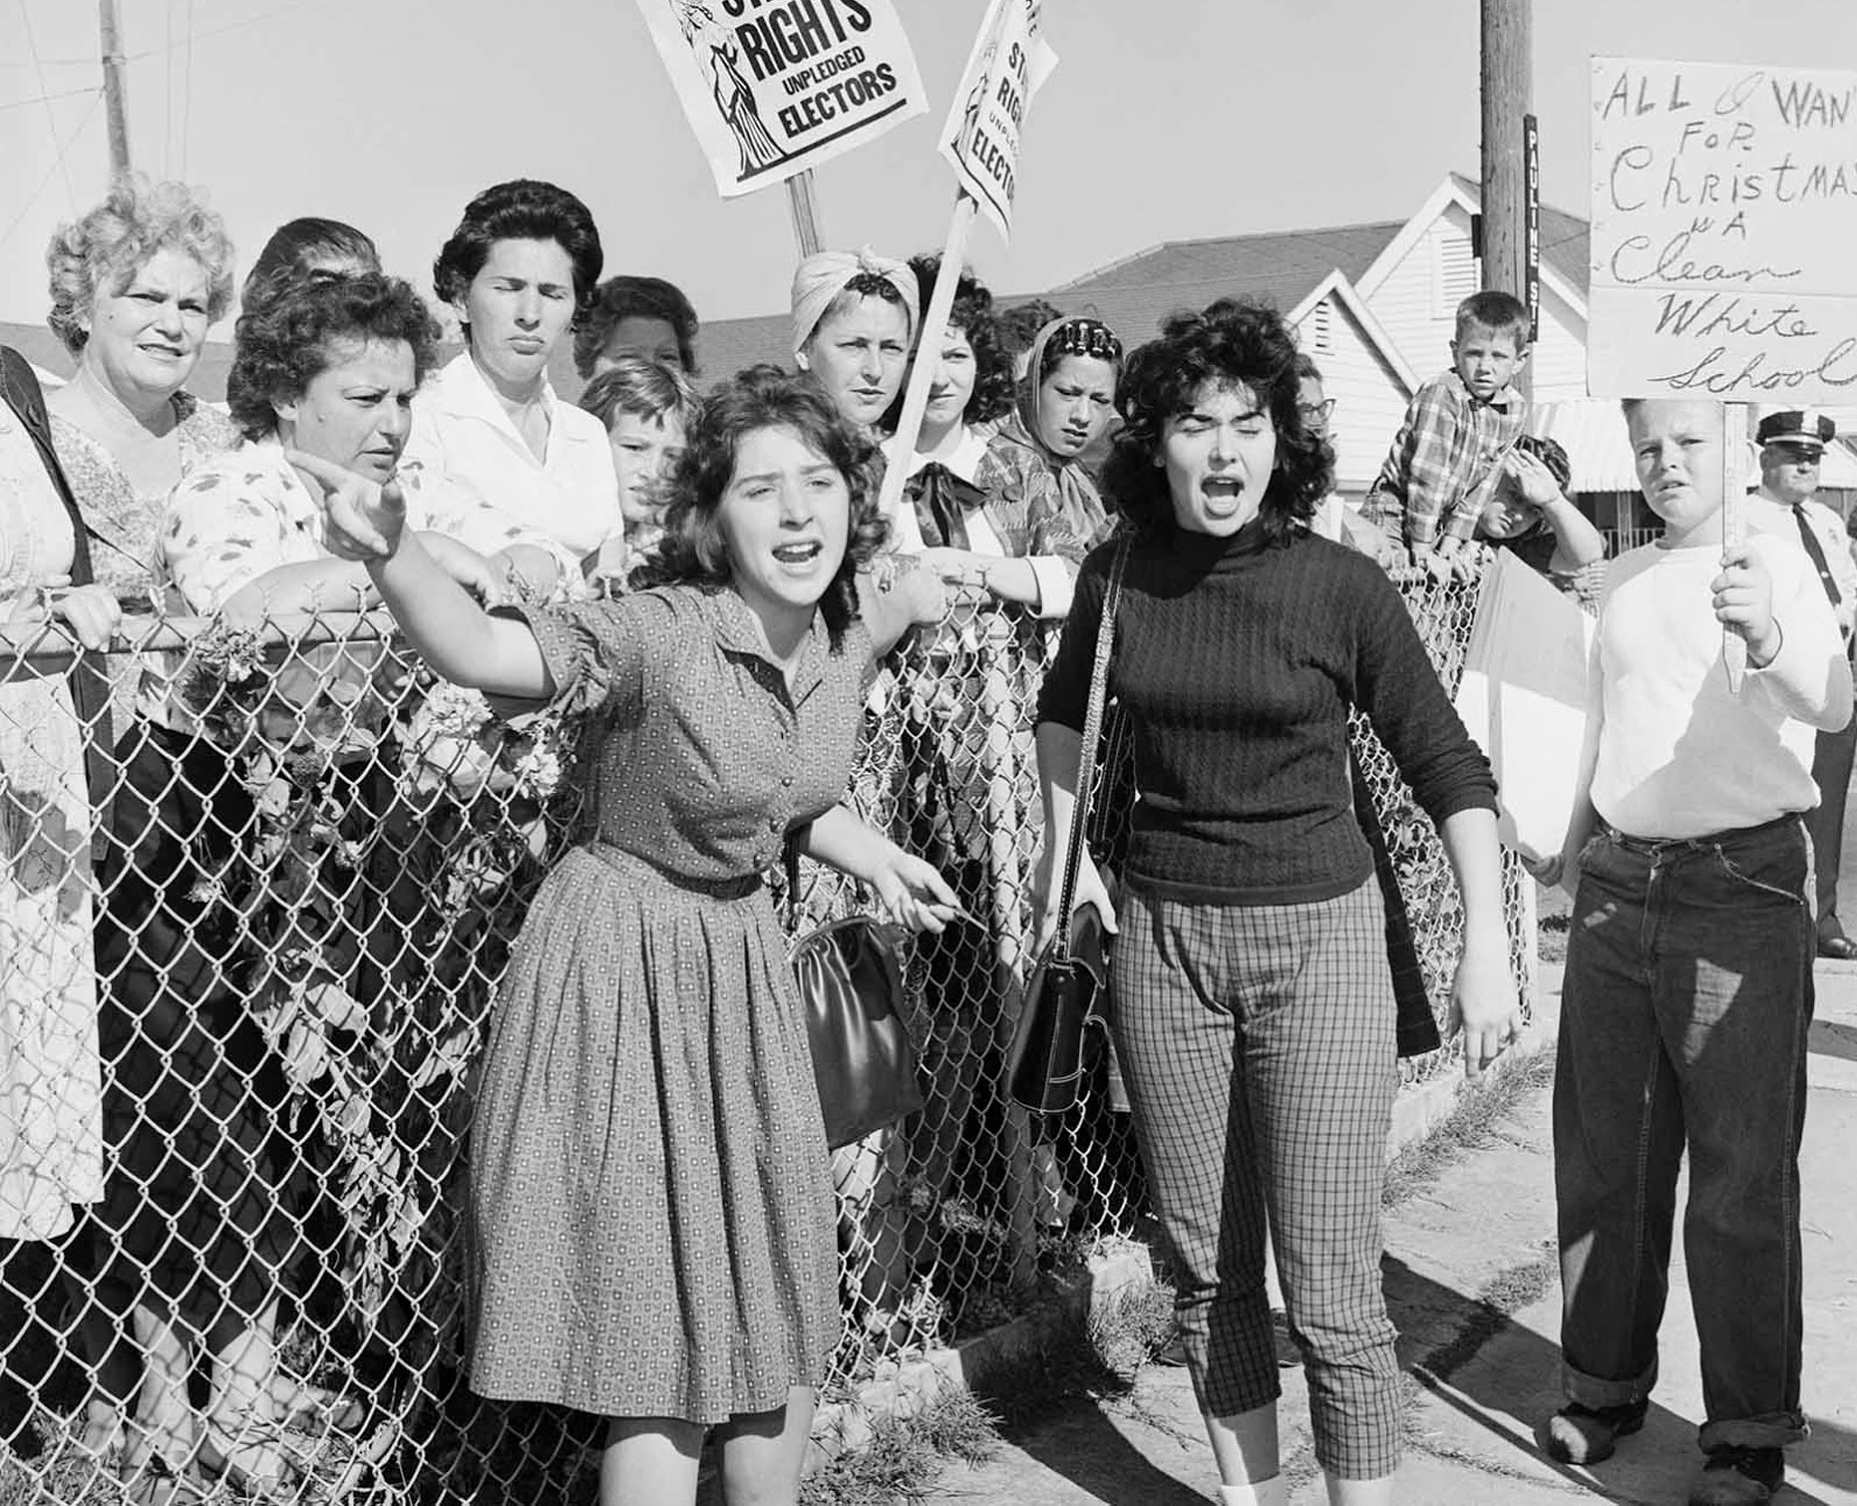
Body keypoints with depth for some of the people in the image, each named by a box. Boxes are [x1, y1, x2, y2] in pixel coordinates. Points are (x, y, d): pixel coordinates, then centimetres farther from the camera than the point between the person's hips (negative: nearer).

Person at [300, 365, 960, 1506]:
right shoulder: (660, 633, -22)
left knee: (787, 1311, 17)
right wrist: (392, 553, -54)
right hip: (626, 968, -7)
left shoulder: (848, 645, -1)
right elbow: (483, 654, -38)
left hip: (745, 960, 7)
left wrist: (872, 855, 11)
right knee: (668, 1338, 1)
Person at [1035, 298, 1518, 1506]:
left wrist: (1487, 940, -8)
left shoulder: (1342, 585, -11)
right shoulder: (1120, 573, -1)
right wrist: (1063, 846, 14)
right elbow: (1065, 708, 20)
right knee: (1209, 1266, 13)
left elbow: (1449, 767, -4)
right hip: (1160, 936, 3)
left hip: (1317, 936, -3)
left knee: (1332, 1287, -3)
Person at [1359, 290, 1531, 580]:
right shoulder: (1440, 395, -21)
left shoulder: (1514, 409, -1)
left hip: (1439, 520, 6)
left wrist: (1451, 543, -7)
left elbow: (1482, 483, -1)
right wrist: (1423, 550, -23)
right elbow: (1427, 475, -23)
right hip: (1394, 510, -6)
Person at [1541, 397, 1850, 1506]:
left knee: (1742, 1176, -1)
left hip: (1742, 889, -5)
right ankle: (1606, 1382, 28)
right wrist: (1578, 838, 24)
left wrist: (1768, 635, -40)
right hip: (1618, 887, 6)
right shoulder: (1624, 582, 12)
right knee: (1605, 1155, 13)